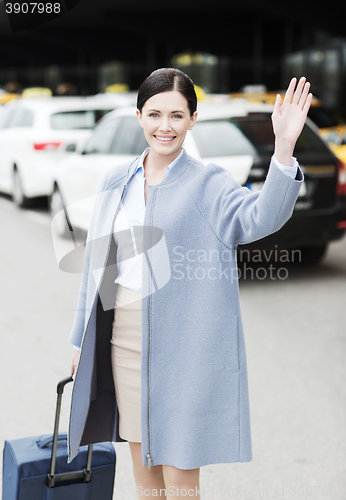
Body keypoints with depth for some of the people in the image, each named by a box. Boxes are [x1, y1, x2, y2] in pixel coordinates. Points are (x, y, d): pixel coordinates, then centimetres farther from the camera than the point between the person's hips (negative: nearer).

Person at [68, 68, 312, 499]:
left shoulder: (208, 184, -6)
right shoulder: (116, 181, 8)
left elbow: (261, 218, -26)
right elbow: (97, 264, 14)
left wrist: (284, 148, -41)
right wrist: (83, 341, 17)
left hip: (183, 348, -4)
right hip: (124, 339, 5)